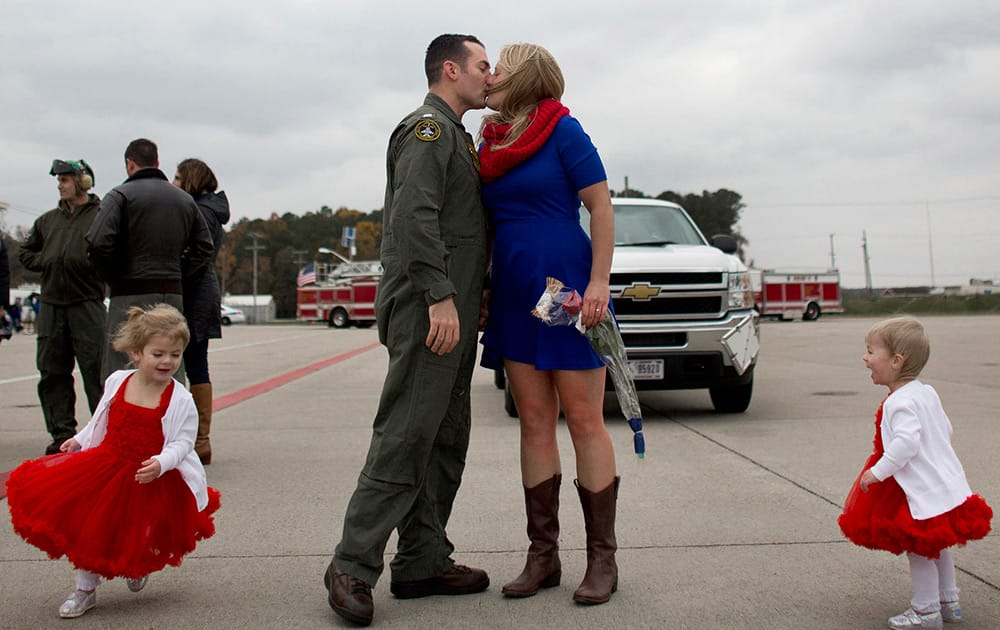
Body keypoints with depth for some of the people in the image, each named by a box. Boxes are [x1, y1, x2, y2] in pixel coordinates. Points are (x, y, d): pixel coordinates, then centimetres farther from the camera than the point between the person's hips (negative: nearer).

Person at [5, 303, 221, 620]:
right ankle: (85, 590, 25)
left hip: (152, 479, -3)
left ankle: (137, 570, 46)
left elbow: (182, 442, -16)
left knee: (138, 533, 8)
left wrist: (161, 462, -32)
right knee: (92, 527, 6)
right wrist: (79, 440, 5)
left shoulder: (180, 399, -15)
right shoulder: (117, 382, -2)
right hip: (106, 468, 3)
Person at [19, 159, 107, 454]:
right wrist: (46, 263, 7)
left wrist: (89, 263, -18)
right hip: (52, 304, 6)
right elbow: (25, 252, 24)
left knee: (95, 370, -5)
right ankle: (62, 435, 14)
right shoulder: (48, 220, 17)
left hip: (87, 304, -6)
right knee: (52, 372, 7)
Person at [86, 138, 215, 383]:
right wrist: (176, 272, 12)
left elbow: (98, 242, -16)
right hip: (173, 294, 5)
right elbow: (205, 248, 14)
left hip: (131, 295, -5)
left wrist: (113, 276, -2)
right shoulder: (185, 199, 15)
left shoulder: (120, 195, -3)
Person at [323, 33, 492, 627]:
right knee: (405, 438, -11)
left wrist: (472, 303, 17)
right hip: (428, 311, -10)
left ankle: (423, 562, 15)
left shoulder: (456, 135, 25)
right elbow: (414, 217, -20)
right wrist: (439, 297, -25)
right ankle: (353, 566, -7)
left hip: (454, 313, 10)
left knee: (446, 442, 10)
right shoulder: (427, 128, -7)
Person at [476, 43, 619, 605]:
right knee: (535, 424, 6)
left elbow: (601, 206, -9)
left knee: (584, 421, -3)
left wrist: (599, 282, -17)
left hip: (569, 289, -6)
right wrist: (481, 293, 15)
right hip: (515, 298, 6)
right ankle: (544, 556, 12)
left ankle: (602, 558, 5)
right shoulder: (490, 142, 12)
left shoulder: (562, 130, -6)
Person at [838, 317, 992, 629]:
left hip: (923, 491, -10)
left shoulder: (900, 401, -22)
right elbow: (946, 430, 15)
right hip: (947, 483, 10)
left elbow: (906, 441, -31)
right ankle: (949, 602, 33)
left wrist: (878, 471, -26)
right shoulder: (927, 392, 8)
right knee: (937, 544, 21)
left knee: (918, 547, 1)